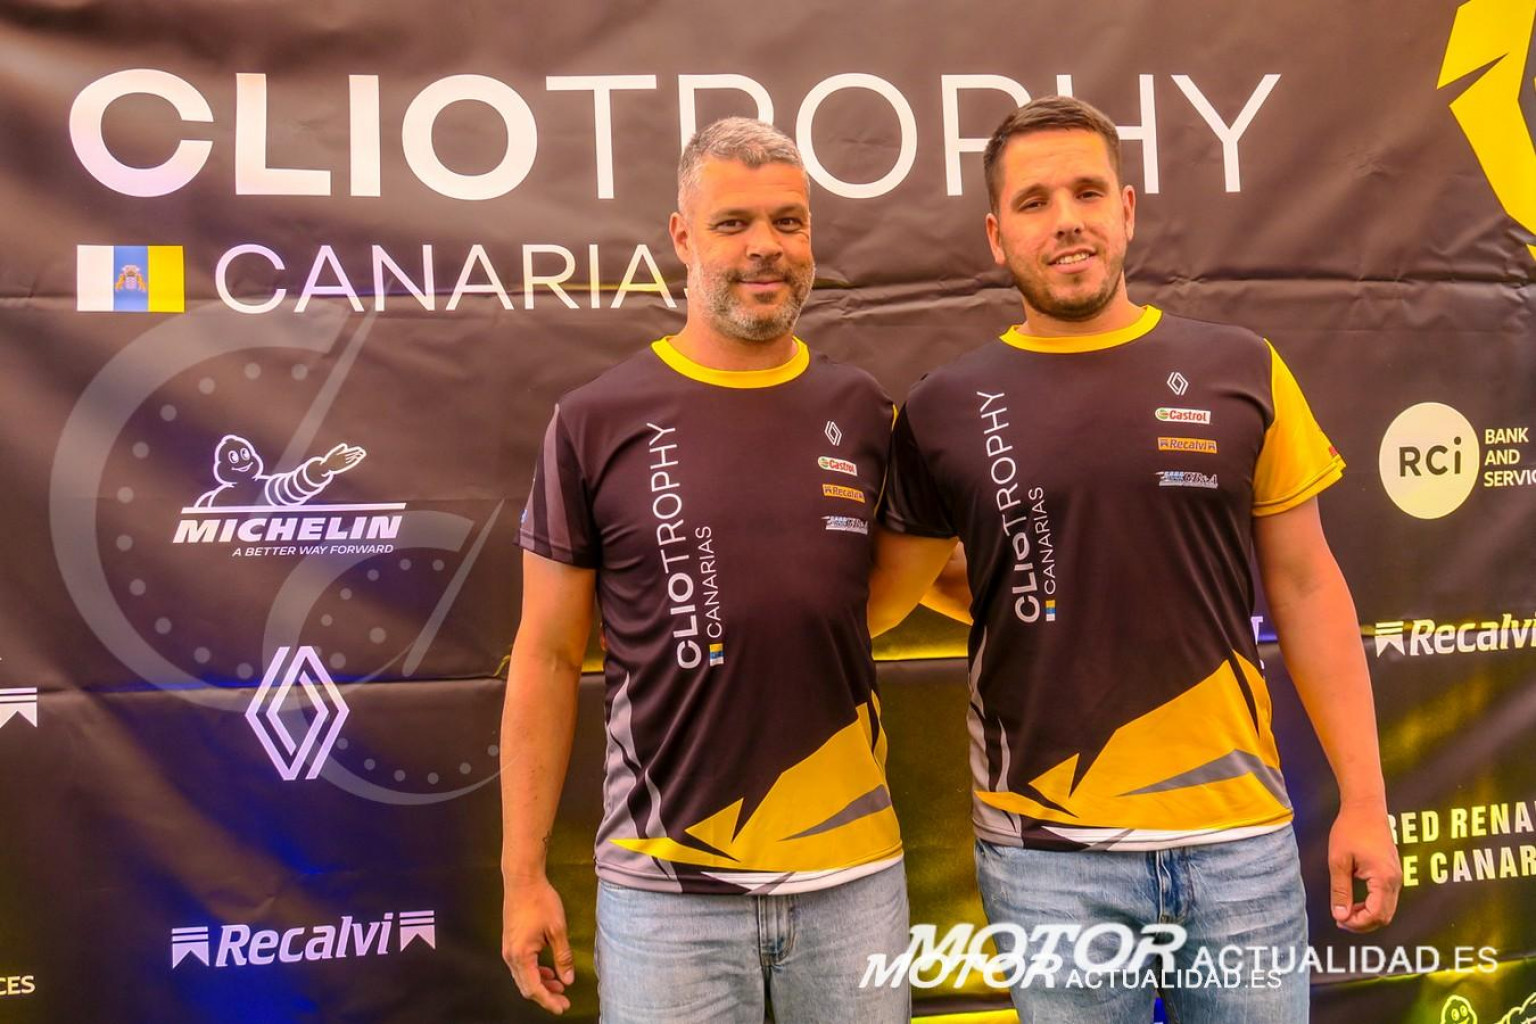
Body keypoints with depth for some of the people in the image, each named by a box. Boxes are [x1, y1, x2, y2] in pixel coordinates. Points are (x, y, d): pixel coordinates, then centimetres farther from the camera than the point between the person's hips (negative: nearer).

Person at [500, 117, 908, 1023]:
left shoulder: (863, 413, 2)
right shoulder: (597, 422, -5)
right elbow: (548, 657, -1)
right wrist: (523, 872, -1)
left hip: (853, 871, 3)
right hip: (665, 885, -2)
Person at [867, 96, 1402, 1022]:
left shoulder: (1242, 373, 1)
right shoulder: (946, 410, -1)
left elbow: (1305, 586, 4)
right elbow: (877, 599, 9)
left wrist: (1363, 796, 4)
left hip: (1240, 831, 1)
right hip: (1047, 848, -1)